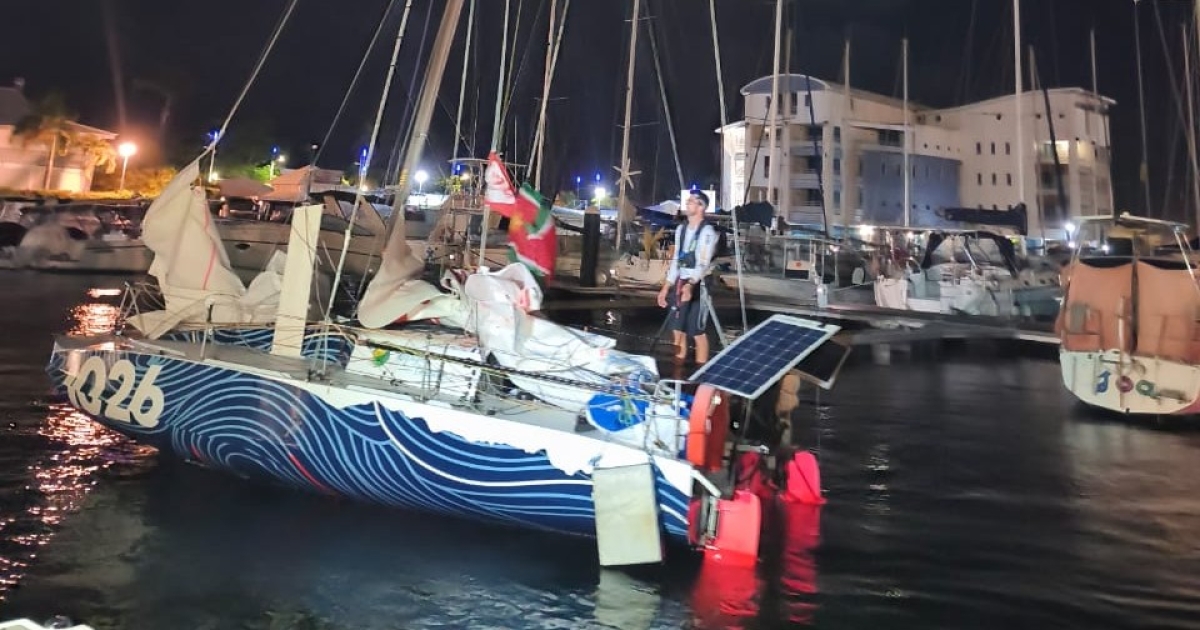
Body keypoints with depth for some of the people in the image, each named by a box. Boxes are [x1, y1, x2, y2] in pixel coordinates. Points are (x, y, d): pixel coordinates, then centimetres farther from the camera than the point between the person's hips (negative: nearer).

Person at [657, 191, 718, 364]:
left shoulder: (707, 231, -13)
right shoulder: (681, 228, 11)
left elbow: (703, 263, -24)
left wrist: (690, 285, -38)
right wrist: (666, 287, 12)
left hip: (698, 285, -8)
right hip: (680, 283, 8)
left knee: (698, 331, -4)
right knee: (677, 329, 13)